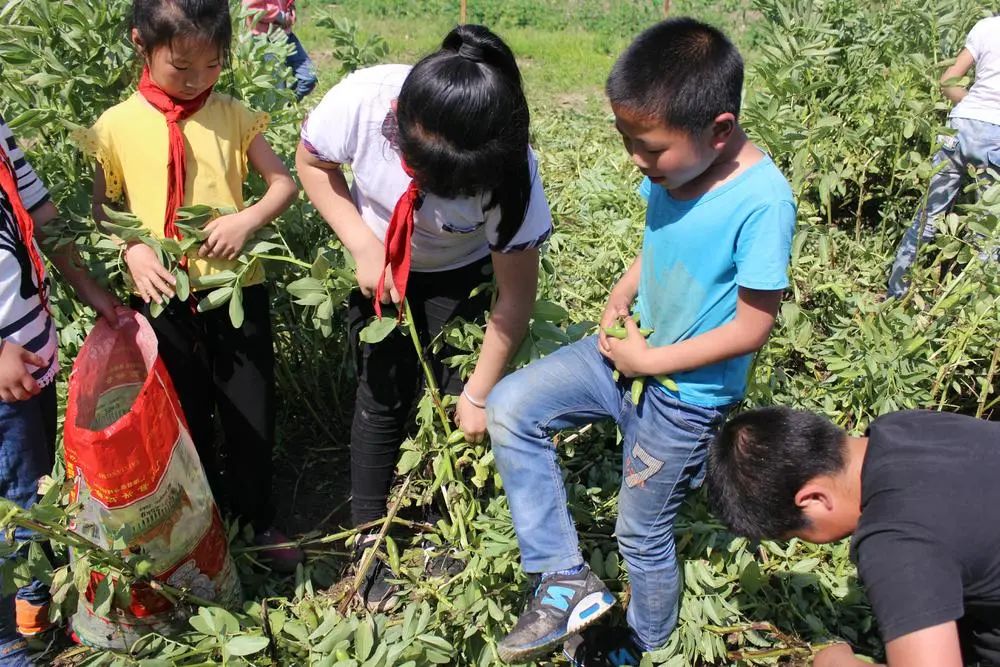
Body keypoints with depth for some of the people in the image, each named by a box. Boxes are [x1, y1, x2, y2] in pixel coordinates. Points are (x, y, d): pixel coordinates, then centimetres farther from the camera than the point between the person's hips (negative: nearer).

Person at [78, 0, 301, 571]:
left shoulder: (234, 117, -2)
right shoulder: (118, 126, -4)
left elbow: (285, 182, 1)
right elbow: (102, 207, 4)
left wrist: (248, 219, -17)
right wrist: (132, 250, -15)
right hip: (163, 296, 0)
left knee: (252, 412, 11)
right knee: (183, 417, 14)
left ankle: (260, 518, 33)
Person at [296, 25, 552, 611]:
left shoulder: (510, 170, -36)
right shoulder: (363, 99, -35)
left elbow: (517, 295, -25)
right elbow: (313, 162, -11)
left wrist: (480, 394, -17)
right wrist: (364, 247, -22)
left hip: (460, 275, -1)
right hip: (379, 265, 1)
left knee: (449, 398, -3)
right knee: (383, 396, 1)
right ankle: (370, 543, 18)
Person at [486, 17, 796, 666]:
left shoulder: (762, 200, -27)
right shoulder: (671, 166, -7)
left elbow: (750, 328, -22)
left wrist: (648, 361, -18)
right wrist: (620, 298, -4)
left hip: (685, 395, -7)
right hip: (629, 351, 7)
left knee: (642, 533, 11)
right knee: (510, 407, -6)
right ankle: (567, 579, 3)